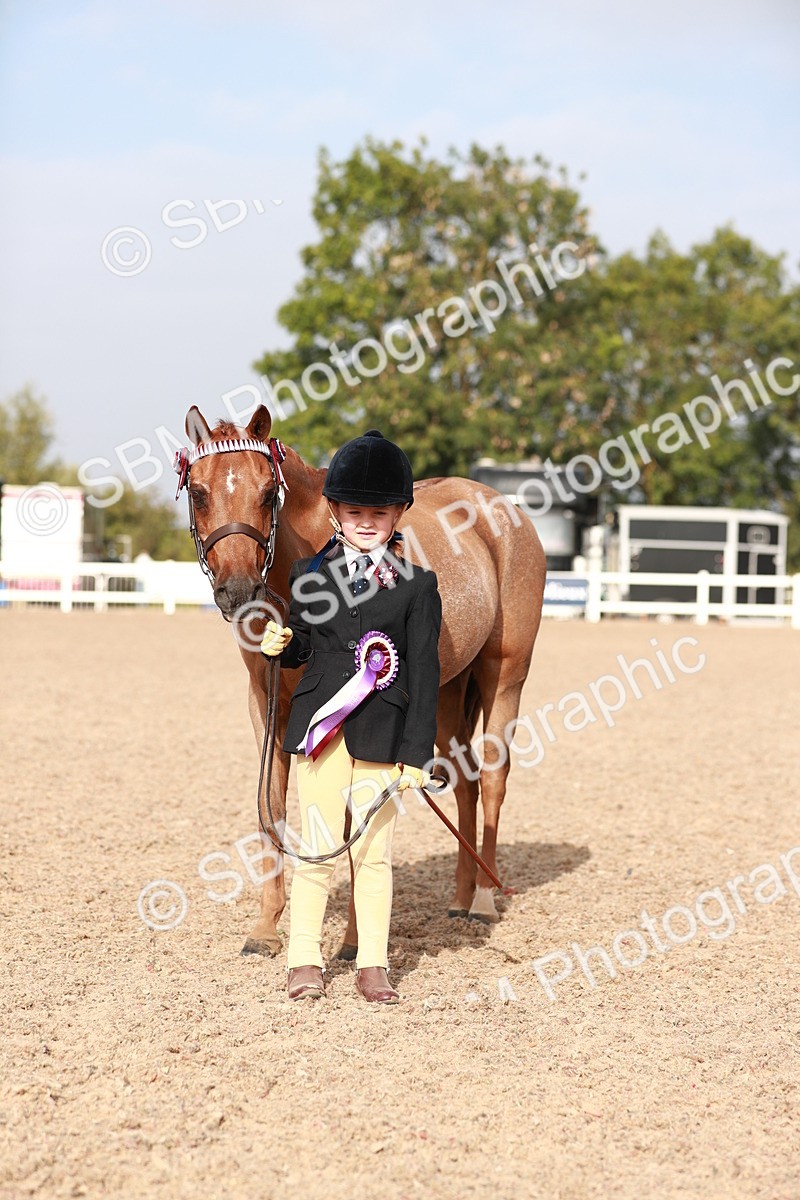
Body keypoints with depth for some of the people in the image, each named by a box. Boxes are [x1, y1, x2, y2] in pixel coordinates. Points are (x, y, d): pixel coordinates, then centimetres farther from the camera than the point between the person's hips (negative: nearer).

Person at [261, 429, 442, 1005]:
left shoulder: (417, 585, -1)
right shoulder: (308, 576, 5)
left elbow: (425, 673, -2)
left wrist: (417, 753, -6)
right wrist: (282, 643, -9)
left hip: (383, 734, -1)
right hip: (320, 726, 1)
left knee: (374, 851, 6)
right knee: (316, 848, 4)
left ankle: (373, 964, 15)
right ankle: (305, 960, 15)